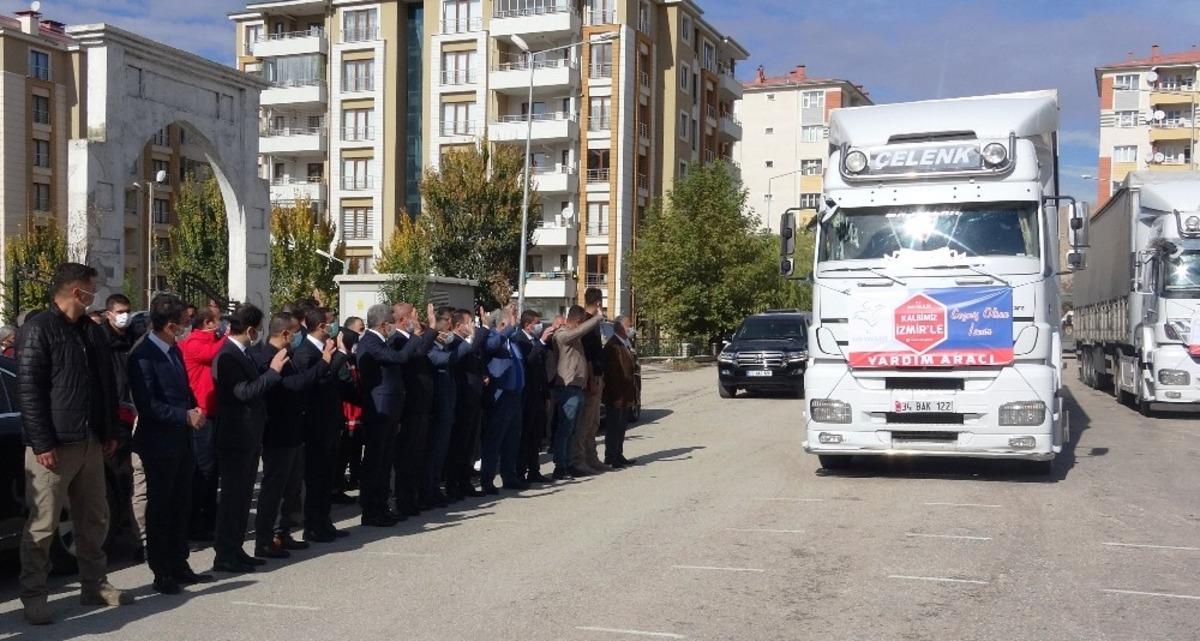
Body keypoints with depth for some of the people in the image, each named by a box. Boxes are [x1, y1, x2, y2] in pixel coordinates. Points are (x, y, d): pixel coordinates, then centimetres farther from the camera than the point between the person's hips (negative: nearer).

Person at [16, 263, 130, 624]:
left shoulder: (92, 331, 14)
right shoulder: (38, 330, -8)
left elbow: (106, 385, 19)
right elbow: (28, 390, -12)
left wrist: (109, 433, 14)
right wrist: (42, 444, -16)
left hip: (91, 442, 7)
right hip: (53, 445, -7)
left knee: (94, 520, 13)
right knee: (43, 524, -1)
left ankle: (94, 585, 24)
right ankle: (33, 596, 9)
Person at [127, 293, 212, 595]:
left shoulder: (174, 350, 11)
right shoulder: (143, 355, -16)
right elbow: (147, 404, -21)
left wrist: (195, 411, -1)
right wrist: (185, 416, -21)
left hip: (182, 441, 8)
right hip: (159, 443, -8)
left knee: (180, 506, 14)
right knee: (159, 508, 3)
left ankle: (179, 566, 24)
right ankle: (162, 573, 12)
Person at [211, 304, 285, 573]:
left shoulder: (241, 355, 13)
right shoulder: (227, 357, -17)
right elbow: (245, 392, -26)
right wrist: (273, 370, -21)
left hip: (249, 438, 10)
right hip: (234, 439, -10)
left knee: (242, 496, 15)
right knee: (233, 497, -3)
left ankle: (235, 550, 23)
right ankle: (224, 556, 4)